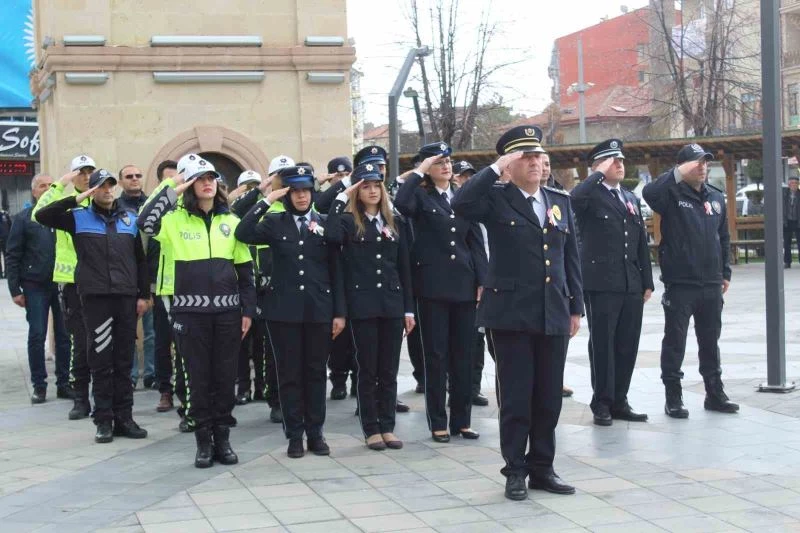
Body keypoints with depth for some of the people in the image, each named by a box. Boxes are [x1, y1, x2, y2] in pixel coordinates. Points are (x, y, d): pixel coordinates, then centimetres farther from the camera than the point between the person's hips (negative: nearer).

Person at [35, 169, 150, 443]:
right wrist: (76, 199, -11)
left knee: (124, 361, 7)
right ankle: (103, 420, 5)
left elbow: (140, 259, 15)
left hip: (126, 297, 3)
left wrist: (144, 294, 9)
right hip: (95, 297, -3)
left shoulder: (130, 218, 13)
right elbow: (42, 215, -7)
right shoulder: (79, 217, 5)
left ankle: (124, 417, 13)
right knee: (101, 361, 0)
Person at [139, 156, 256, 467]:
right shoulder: (177, 219, 2)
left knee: (226, 377, 6)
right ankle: (203, 442, 13)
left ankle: (222, 439, 17)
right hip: (191, 311, -2)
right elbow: (145, 223, -19)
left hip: (227, 311, 2)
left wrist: (248, 310, 4)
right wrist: (172, 191, -15)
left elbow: (245, 268, 10)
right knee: (198, 377, 4)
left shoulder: (230, 221, 9)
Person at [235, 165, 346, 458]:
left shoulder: (325, 224, 7)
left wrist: (339, 312, 1)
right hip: (284, 310, -1)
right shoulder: (274, 222, 4)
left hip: (319, 310, 1)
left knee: (315, 373, 7)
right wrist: (266, 201, -13)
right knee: (289, 374, 4)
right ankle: (295, 435, 11)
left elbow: (336, 271, 6)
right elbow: (243, 234, -15)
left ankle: (315, 433, 16)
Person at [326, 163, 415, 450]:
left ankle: (387, 427, 15)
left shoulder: (392, 223, 11)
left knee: (389, 371, 7)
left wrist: (409, 308, 7)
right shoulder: (349, 221, 1)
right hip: (363, 306, -3)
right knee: (367, 370, 3)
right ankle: (371, 429, 11)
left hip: (392, 304, 3)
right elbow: (332, 235, -24)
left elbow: (404, 268, 11)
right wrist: (341, 198, -15)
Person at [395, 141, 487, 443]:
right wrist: (418, 173, -15)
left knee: (463, 354, 7)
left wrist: (482, 280, 2)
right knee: (436, 355, 1)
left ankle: (462, 420, 15)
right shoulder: (421, 196, 0)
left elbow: (476, 242, 10)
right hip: (433, 285, -4)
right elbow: (401, 203, -25)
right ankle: (438, 423, 7)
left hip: (464, 285, 4)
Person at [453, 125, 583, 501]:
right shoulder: (496, 198, -3)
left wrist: (576, 307, 12)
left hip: (553, 315, 5)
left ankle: (542, 467, 21)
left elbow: (570, 257, 15)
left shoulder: (561, 201, 12)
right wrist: (496, 170, -20)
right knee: (515, 397, 1)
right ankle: (515, 470, 12)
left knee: (549, 397, 9)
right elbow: (460, 204, -24)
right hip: (511, 314, -4)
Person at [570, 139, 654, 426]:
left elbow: (642, 243, 19)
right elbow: (574, 198, -28)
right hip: (601, 284, -6)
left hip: (632, 285, 6)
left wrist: (647, 281, 14)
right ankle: (601, 403, 7)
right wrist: (599, 175, -16)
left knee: (627, 345, 8)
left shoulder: (632, 199, 18)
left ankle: (619, 401, 17)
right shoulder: (590, 195, -2)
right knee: (602, 345, -1)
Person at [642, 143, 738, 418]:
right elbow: (649, 192, -28)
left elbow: (724, 237, 17)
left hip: (711, 283, 5)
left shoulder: (716, 197, 12)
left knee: (710, 340, 14)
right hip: (680, 282, -5)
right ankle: (673, 397, 9)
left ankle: (715, 393, 23)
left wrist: (725, 272, 14)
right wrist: (679, 174, -27)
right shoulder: (672, 194, -5)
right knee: (675, 341, 2)